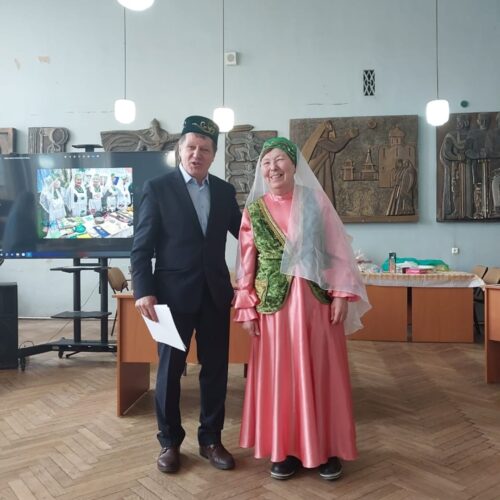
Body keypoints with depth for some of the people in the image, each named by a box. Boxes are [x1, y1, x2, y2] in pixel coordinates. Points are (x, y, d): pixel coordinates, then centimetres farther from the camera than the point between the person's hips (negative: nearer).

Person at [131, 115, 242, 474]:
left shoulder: (225, 191, 7)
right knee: (170, 370, 9)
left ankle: (211, 439, 28)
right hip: (174, 293, -3)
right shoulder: (158, 188, -3)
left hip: (215, 293, 4)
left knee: (216, 369, 10)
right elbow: (142, 246, -6)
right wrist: (144, 290, -14)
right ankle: (170, 441, 28)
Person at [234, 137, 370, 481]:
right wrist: (246, 308, 0)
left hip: (316, 299, 0)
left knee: (321, 373, 7)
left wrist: (341, 294, -7)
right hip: (274, 303, 1)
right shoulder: (254, 210, 4)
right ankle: (286, 449, 22)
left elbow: (337, 250, 0)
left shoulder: (315, 201, 2)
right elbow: (247, 263, 4)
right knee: (280, 374, 7)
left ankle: (326, 448, 23)